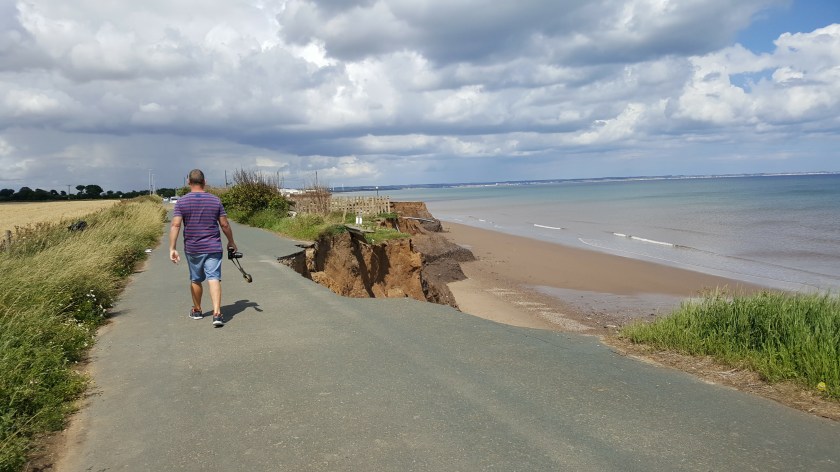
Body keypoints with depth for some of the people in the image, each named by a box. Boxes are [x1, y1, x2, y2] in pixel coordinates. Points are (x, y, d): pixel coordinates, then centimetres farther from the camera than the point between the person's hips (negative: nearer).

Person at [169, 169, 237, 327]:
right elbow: (225, 224, 2)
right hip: (213, 248, -1)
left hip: (192, 249, 1)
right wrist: (231, 242, 15)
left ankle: (197, 310, 33)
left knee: (196, 280, 17)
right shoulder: (215, 200, 0)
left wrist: (172, 248, -11)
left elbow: (175, 225, -11)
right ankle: (217, 313, -19)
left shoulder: (182, 202, -2)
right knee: (214, 279, -6)